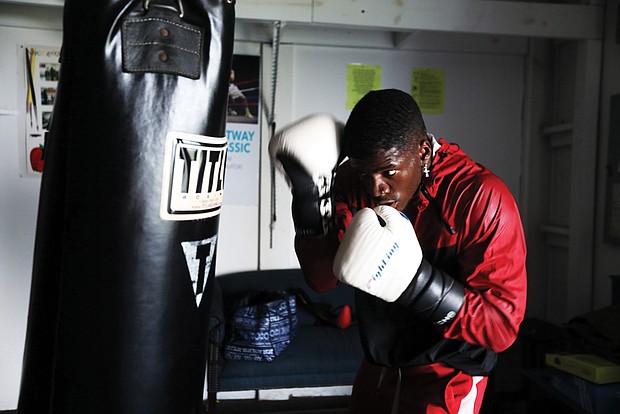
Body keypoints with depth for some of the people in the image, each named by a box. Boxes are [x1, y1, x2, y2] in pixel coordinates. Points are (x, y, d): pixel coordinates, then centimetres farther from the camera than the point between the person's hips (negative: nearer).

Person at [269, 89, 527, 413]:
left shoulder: (481, 197, -25)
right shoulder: (352, 180, -11)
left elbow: (503, 325, -25)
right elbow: (323, 278, -12)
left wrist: (415, 279, -39)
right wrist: (308, 192, -24)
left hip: (445, 382, -4)